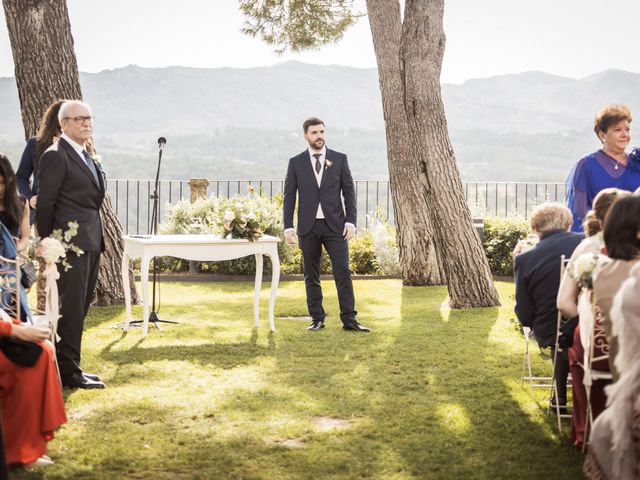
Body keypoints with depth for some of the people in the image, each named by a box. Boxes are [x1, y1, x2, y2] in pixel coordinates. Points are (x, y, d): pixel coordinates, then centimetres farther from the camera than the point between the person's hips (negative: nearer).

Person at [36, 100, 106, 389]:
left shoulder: (87, 156, 17)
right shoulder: (56, 156, -11)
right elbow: (44, 203, -13)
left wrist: (96, 239, 14)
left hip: (90, 243, 9)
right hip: (71, 244, -9)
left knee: (79, 308, 14)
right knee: (70, 308, -5)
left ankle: (70, 367, 22)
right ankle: (68, 371, 1)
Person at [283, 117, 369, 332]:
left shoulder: (339, 159, 4)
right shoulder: (296, 163, 4)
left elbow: (349, 192, 4)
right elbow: (289, 197, 5)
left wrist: (351, 221, -6)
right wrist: (288, 227, -3)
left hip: (335, 225, -1)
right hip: (308, 226, 1)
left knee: (343, 272, -7)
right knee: (311, 276, 5)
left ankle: (349, 319, -3)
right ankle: (317, 319, 13)